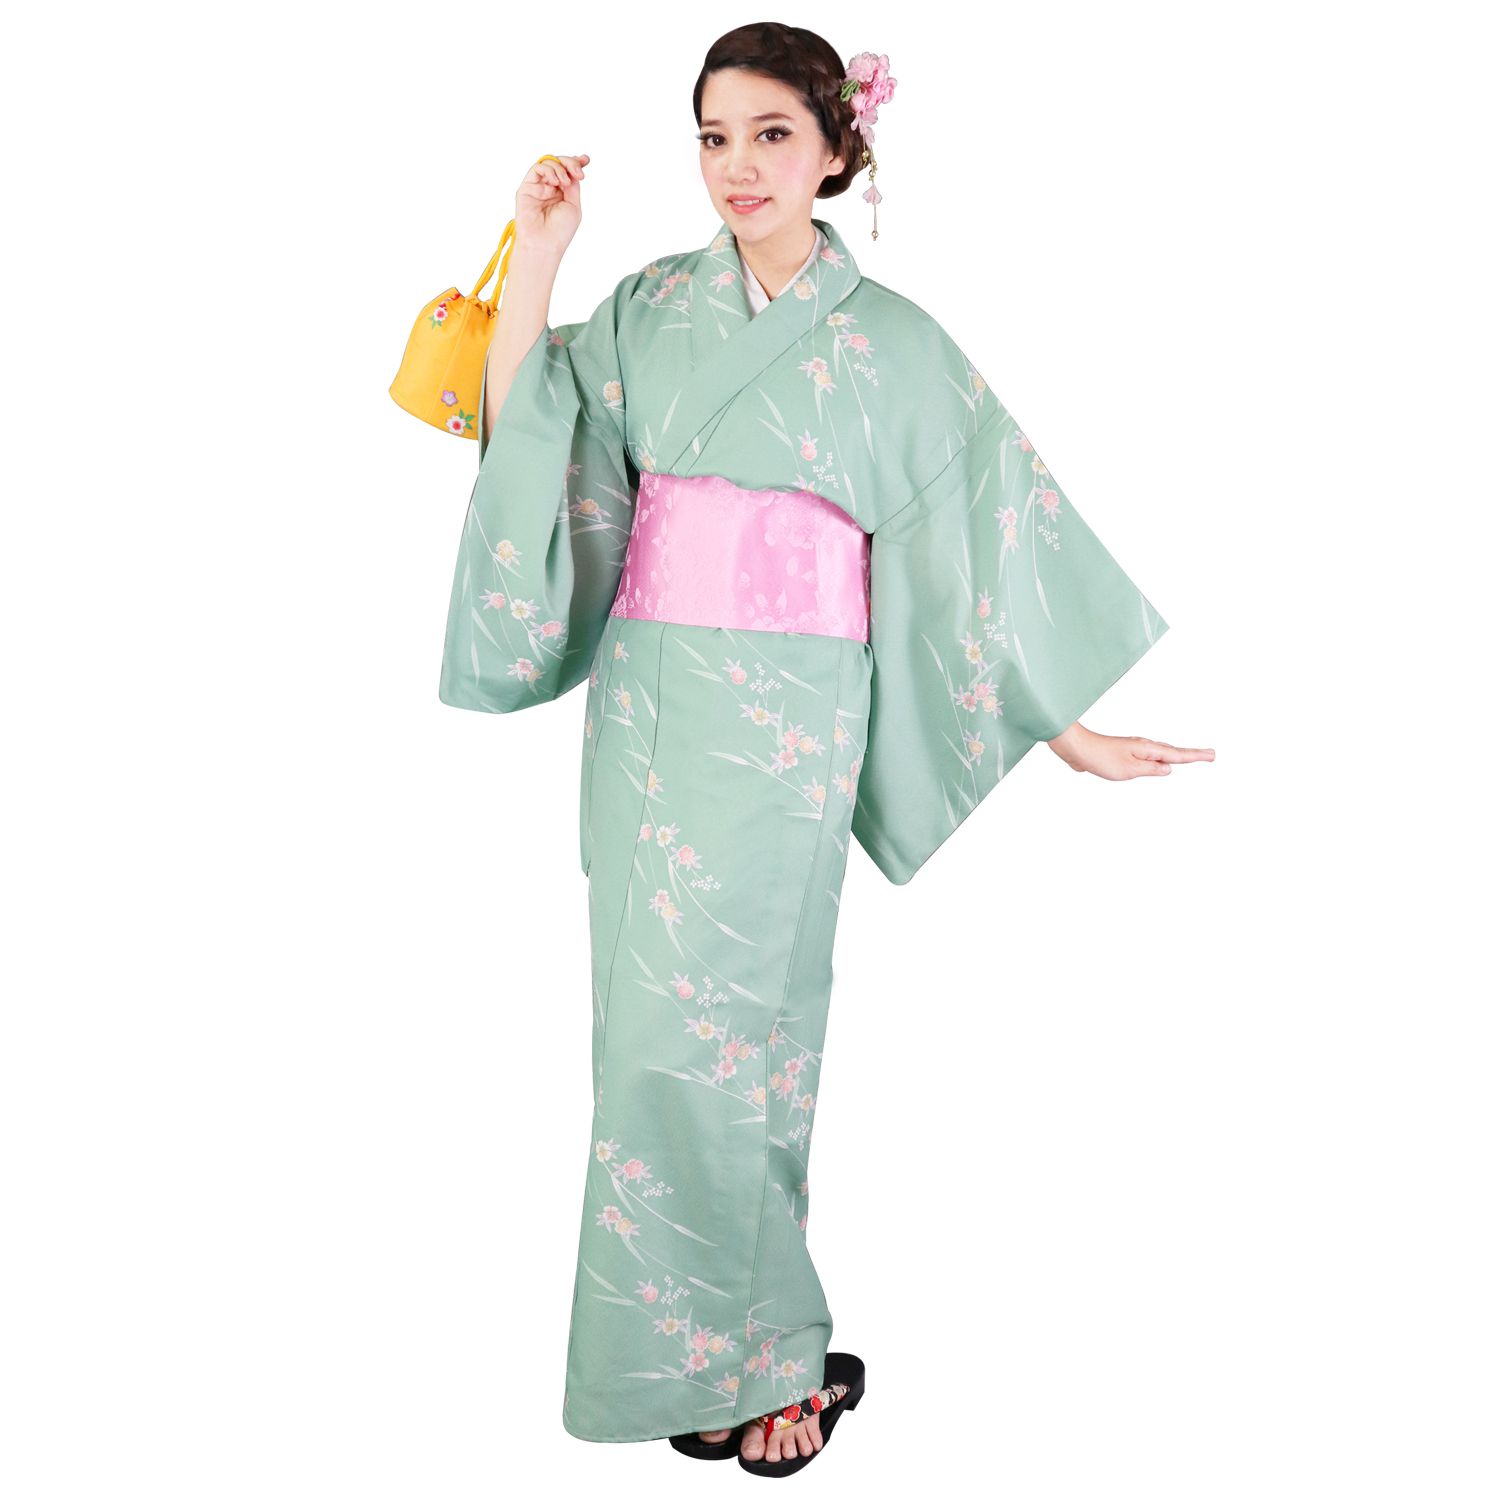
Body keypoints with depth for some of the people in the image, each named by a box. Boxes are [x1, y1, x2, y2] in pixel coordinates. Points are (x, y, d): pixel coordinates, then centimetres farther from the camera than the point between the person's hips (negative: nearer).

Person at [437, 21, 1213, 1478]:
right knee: (657, 1021, 6)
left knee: (697, 1027, -8)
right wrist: (538, 252, 1)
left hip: (781, 720, -4)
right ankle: (767, 1351, 21)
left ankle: (743, 1354, 11)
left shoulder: (890, 343, 1)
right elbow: (517, 426, 6)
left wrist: (1072, 731, 4)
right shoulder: (649, 309, 11)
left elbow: (986, 537, 3)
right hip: (645, 698, 4)